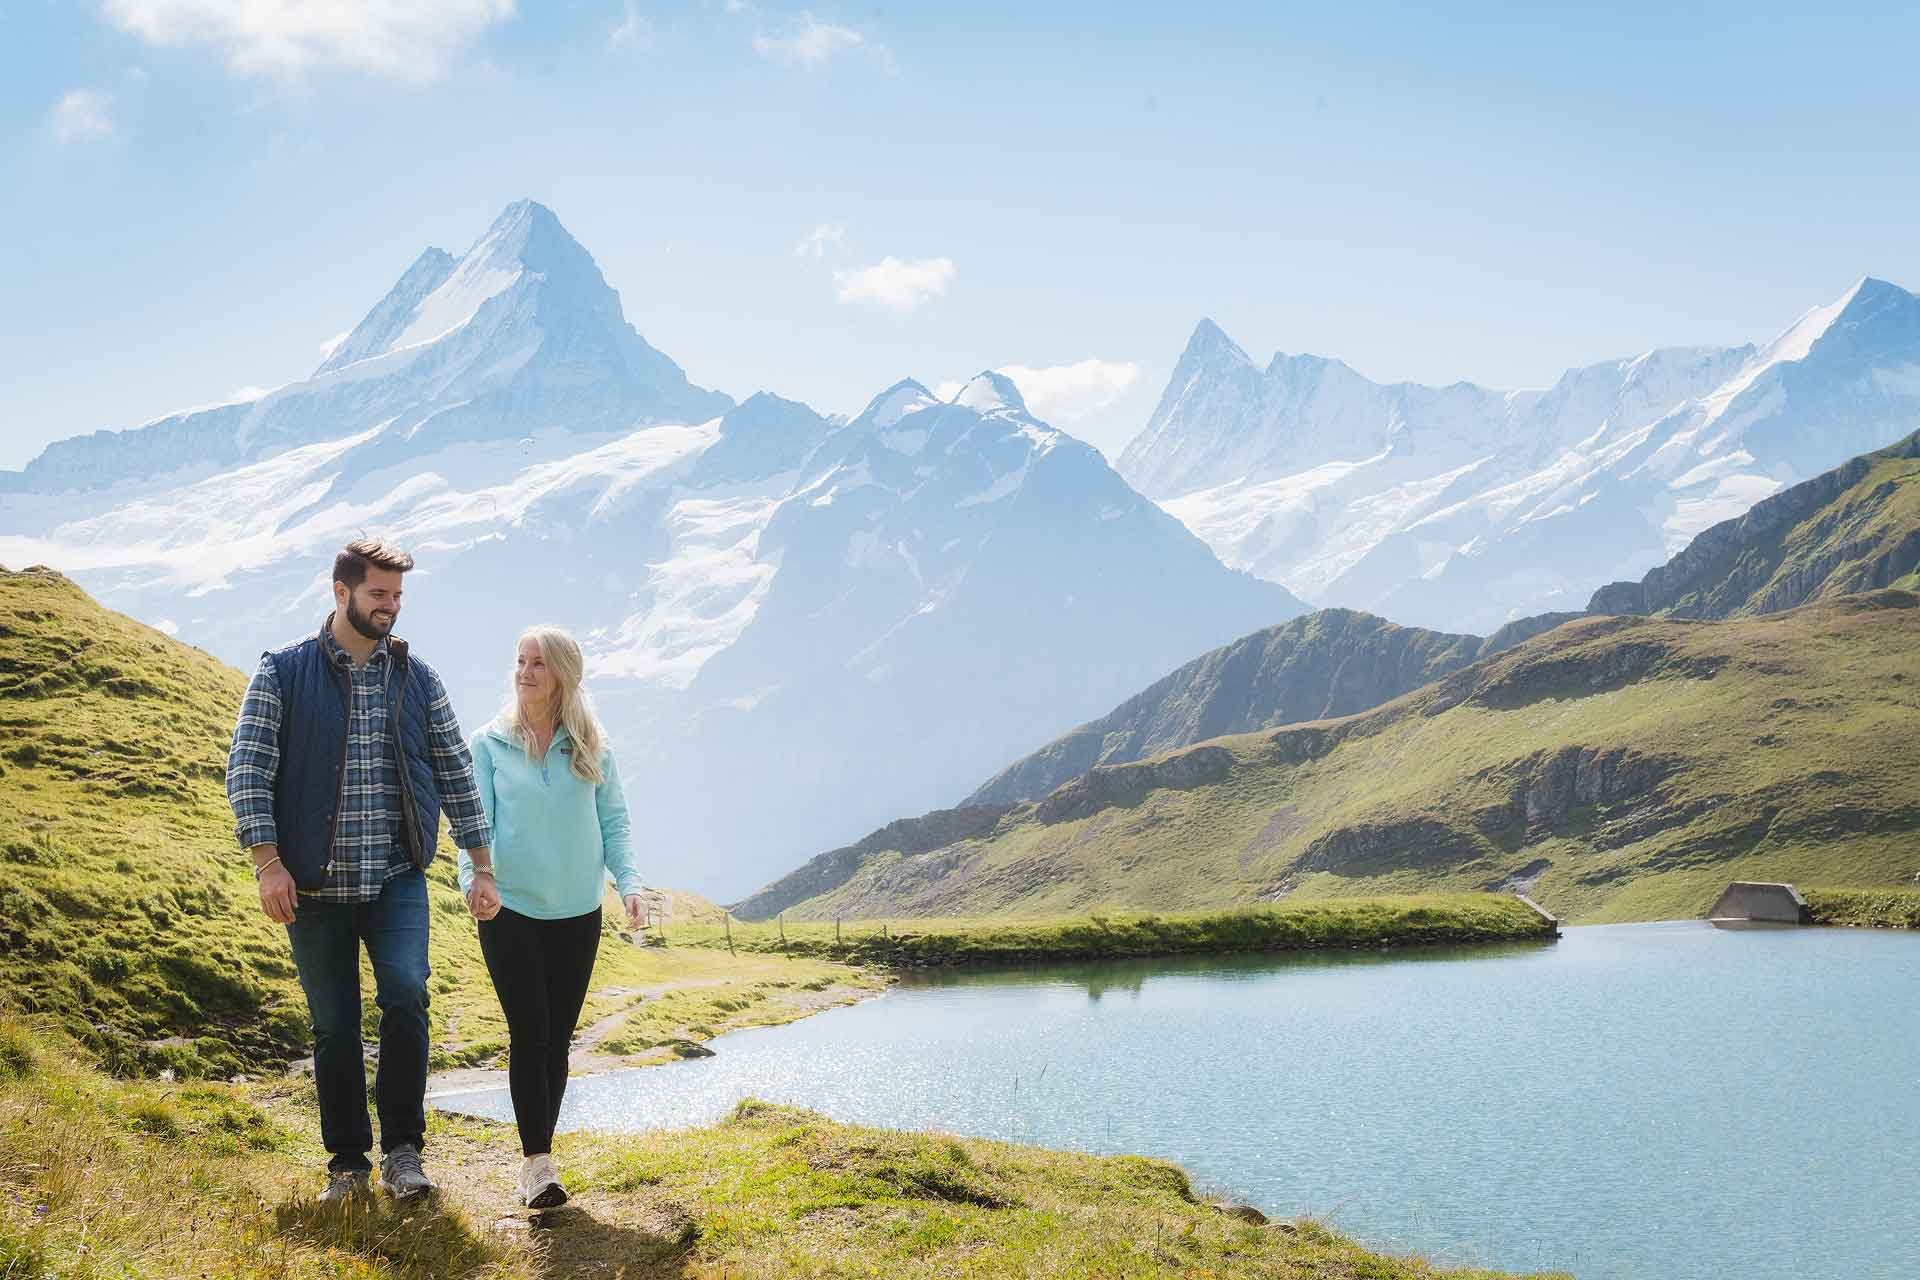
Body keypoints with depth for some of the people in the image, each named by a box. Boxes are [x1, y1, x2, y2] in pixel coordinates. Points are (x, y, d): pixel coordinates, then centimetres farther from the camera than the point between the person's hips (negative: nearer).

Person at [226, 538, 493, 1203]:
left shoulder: (417, 678, 9)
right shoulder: (283, 672, 1)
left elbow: (455, 770, 12)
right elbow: (247, 769, -3)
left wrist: (482, 863, 9)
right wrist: (268, 862, -12)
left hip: (397, 879, 1)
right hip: (314, 884, -1)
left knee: (406, 994, -19)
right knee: (333, 1026, 6)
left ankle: (402, 1148, -7)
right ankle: (348, 1160, 21)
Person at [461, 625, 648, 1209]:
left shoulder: (592, 748, 4)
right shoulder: (489, 744, 0)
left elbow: (614, 822, 6)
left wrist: (628, 881, -10)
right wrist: (475, 877, -24)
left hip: (577, 913, 3)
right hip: (510, 910, -2)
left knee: (557, 1037, 8)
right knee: (530, 1032, -10)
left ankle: (537, 1158, 20)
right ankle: (538, 1162, -8)